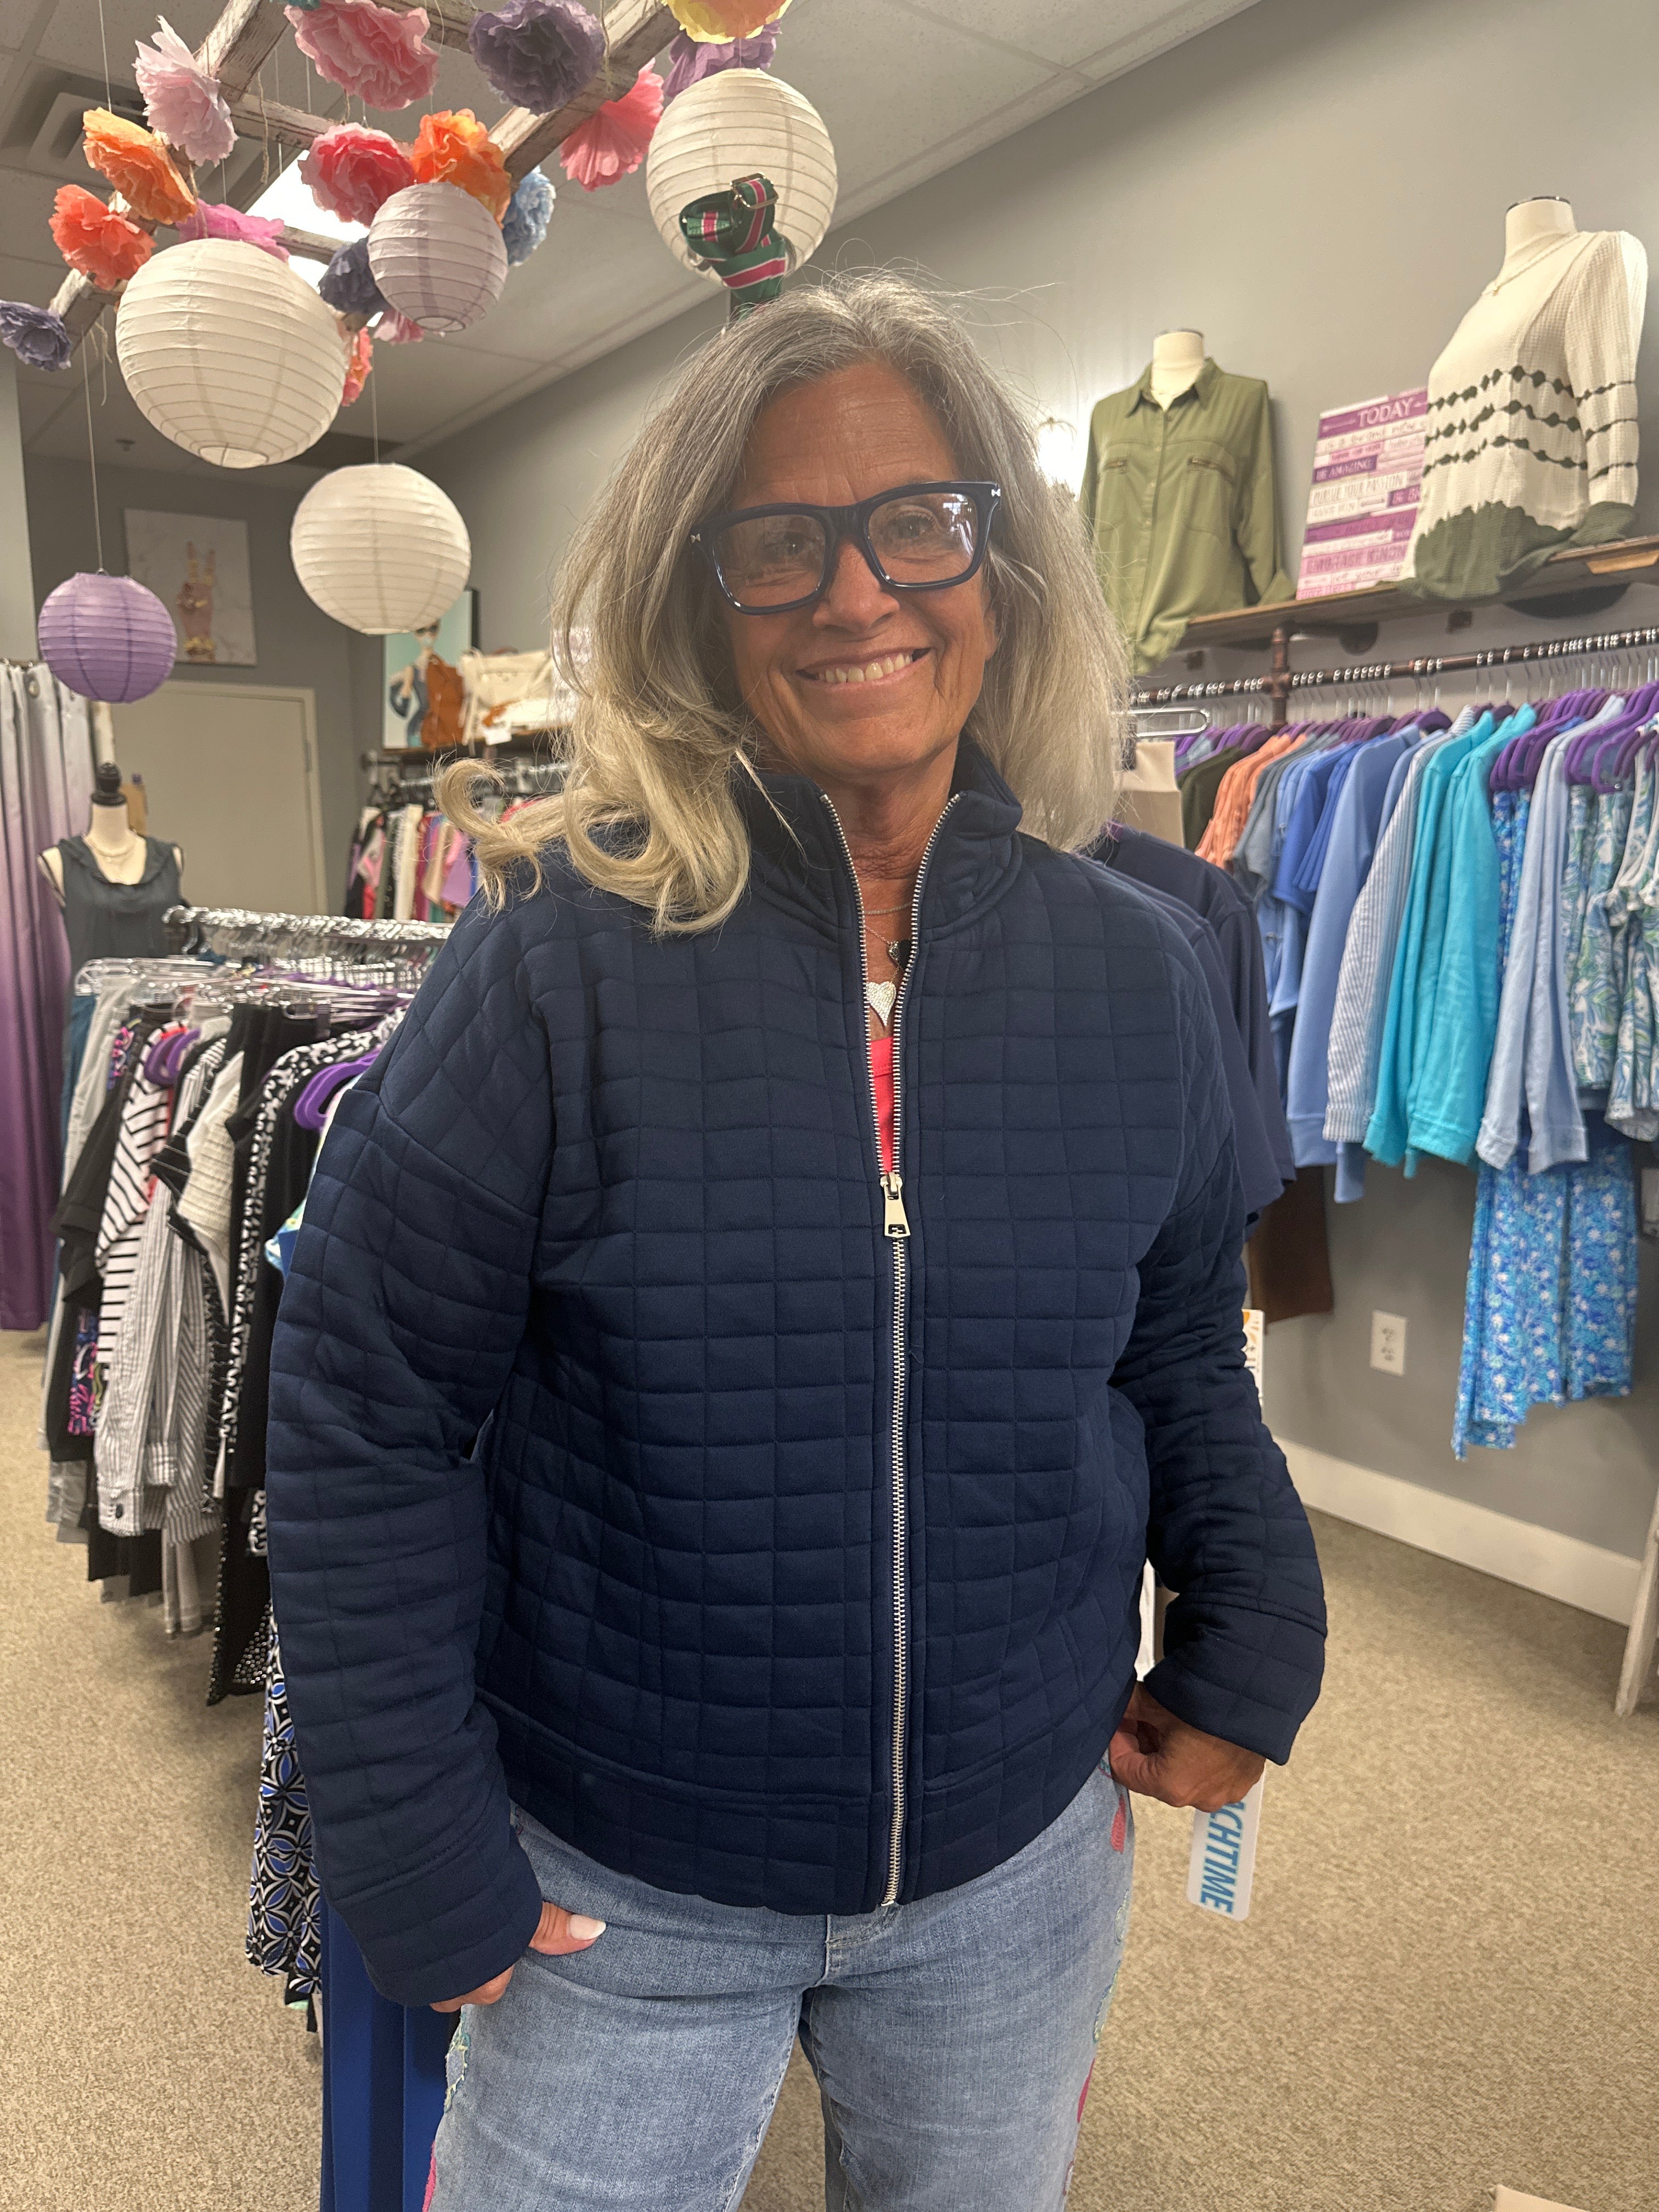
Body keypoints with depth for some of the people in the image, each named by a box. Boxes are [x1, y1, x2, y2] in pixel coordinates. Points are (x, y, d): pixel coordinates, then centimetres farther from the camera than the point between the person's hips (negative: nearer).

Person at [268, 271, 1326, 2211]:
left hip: (1021, 1867, 4)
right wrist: (417, 1847, -10)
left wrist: (1252, 1648, 1)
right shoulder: (561, 960, -18)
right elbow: (363, 1414, -13)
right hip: (612, 1898, -3)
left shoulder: (1129, 974, -6)